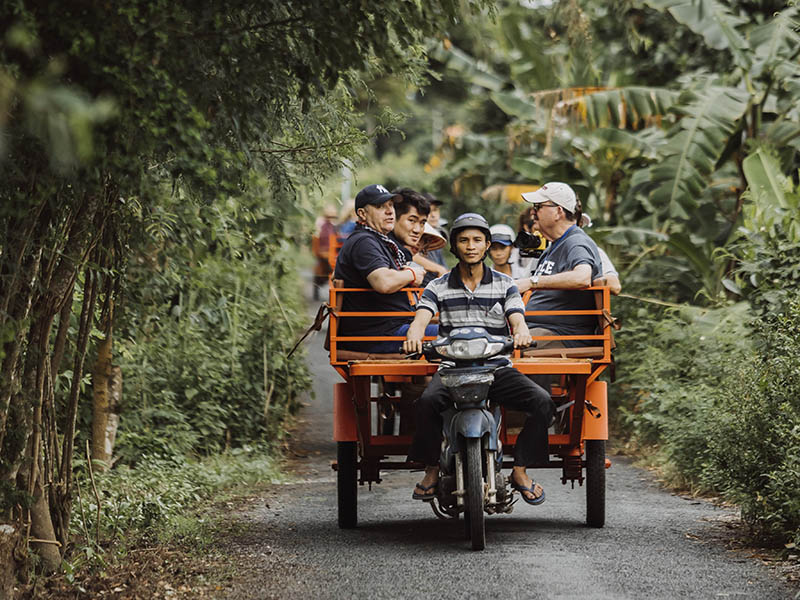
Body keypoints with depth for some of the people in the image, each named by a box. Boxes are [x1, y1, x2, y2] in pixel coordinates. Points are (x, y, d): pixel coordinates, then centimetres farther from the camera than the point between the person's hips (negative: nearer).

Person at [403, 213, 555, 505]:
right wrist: (414, 336, -32)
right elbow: (421, 318, -6)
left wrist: (521, 333, -29)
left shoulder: (505, 284, 11)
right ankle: (431, 468, -11)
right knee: (428, 401, -33)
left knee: (543, 402, -24)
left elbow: (517, 320, -2)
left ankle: (520, 470, -8)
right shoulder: (438, 288, 10)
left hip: (497, 366, 1)